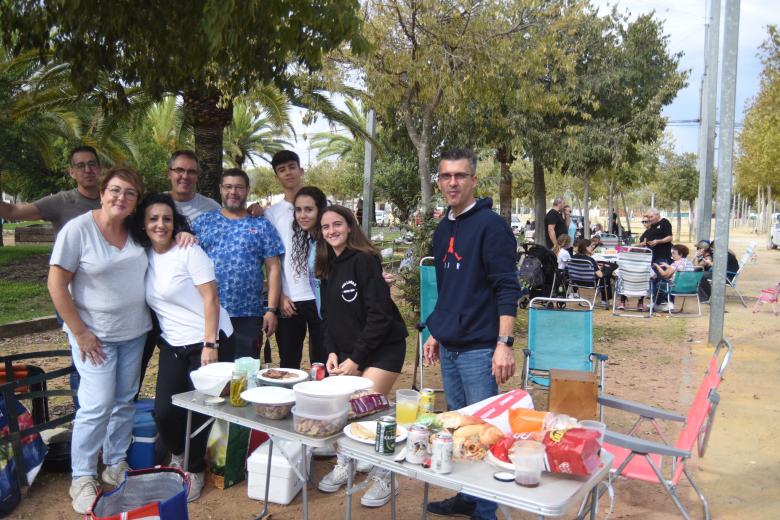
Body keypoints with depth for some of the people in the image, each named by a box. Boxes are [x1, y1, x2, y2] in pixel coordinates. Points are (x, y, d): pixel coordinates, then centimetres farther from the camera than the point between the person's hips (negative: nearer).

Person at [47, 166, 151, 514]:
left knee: (124, 402, 13)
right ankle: (82, 478, 13)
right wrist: (80, 333, -14)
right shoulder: (78, 229, -14)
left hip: (134, 332, 5)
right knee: (97, 406, -6)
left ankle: (116, 466, 29)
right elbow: (56, 285, -13)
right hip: (95, 334, -5)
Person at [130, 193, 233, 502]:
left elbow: (210, 299, -15)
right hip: (172, 346, 5)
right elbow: (153, 302, 14)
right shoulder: (144, 256, 5)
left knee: (198, 411, 0)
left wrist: (210, 345, -19)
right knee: (164, 411, -2)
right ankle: (178, 457, 29)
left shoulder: (189, 252, -11)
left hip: (205, 342, -4)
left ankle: (195, 470, 24)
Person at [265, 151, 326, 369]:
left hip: (320, 295, -1)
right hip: (288, 299, 1)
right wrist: (279, 295, -3)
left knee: (322, 359, 3)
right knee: (288, 363, 8)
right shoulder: (272, 213, 8)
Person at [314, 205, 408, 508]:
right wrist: (332, 351, -2)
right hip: (347, 349, 7)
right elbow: (328, 316, 12)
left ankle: (382, 477, 10)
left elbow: (379, 315, -20)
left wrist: (356, 358, -18)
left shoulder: (364, 260, -16)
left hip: (382, 347, -7)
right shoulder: (327, 266, 6)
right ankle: (344, 465, 24)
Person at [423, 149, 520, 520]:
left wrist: (504, 343, -21)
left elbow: (507, 288, -15)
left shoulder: (490, 225, -10)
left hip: (479, 348, -7)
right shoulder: (442, 229, 12)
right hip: (448, 348, 8)